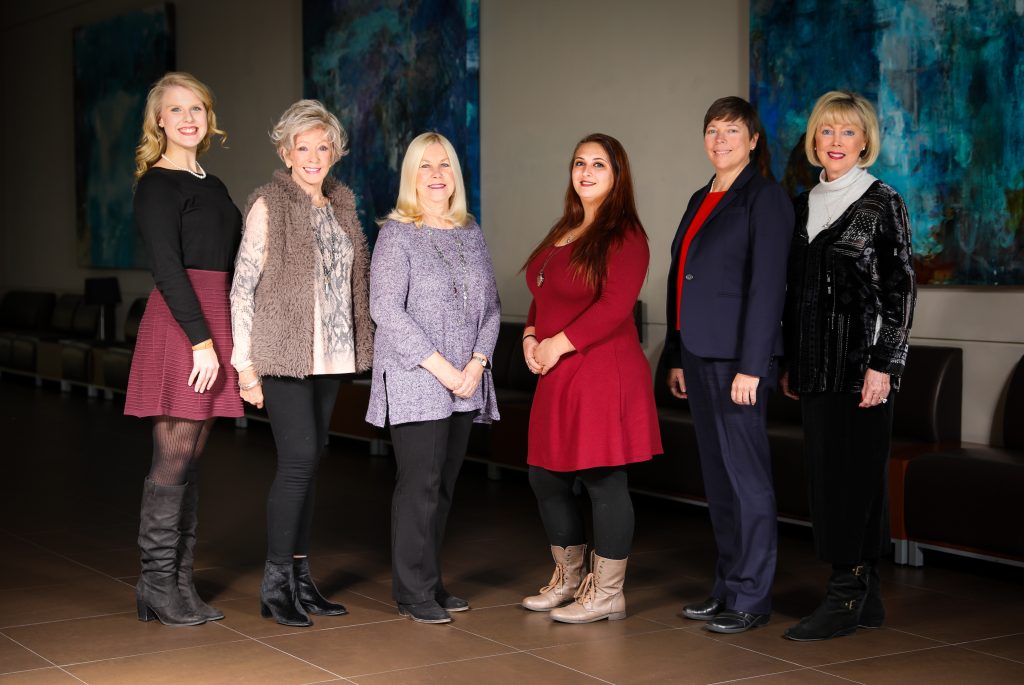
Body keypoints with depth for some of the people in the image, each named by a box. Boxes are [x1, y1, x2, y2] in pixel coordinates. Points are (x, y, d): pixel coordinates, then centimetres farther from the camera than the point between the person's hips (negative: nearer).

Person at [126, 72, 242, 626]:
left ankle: (179, 582, 13)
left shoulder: (211, 186, 20)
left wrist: (228, 340, 15)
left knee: (190, 461, 9)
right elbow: (167, 268, -14)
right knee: (174, 459, -6)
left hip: (214, 325, 8)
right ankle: (157, 581, 2)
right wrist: (201, 340, -20)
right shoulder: (158, 185, -5)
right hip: (179, 326, -8)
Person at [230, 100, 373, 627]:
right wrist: (245, 363, -12)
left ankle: (300, 577, 17)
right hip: (284, 352, -6)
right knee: (299, 457, -12)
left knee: (309, 460, 9)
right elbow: (243, 285, -9)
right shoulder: (269, 205, -7)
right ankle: (275, 584, -2)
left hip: (330, 354, 7)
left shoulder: (341, 204, 12)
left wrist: (352, 346, 12)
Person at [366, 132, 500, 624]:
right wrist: (440, 367, -15)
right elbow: (386, 308, -12)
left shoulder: (471, 234, 13)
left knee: (445, 483, 9)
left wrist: (477, 364, -3)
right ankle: (414, 593, 2)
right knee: (420, 483, -6)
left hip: (465, 384, 6)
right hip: (414, 382, -5)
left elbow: (491, 305, 12)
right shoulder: (397, 234, -4)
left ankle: (431, 583, 19)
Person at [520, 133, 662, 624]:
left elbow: (615, 306, -18)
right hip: (558, 379, 9)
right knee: (547, 479, 13)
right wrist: (530, 335, 4)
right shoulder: (563, 233, 17)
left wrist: (558, 345, -16)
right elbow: (543, 296, 23)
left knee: (604, 481, -3)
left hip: (603, 374, -9)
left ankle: (607, 594, 8)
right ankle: (568, 580, 29)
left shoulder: (624, 235, -9)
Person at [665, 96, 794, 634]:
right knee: (716, 474, 12)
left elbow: (767, 286, -14)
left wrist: (751, 366, -19)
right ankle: (726, 586, 21)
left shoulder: (764, 198, -8)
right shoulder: (701, 200, 17)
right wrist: (677, 357, 15)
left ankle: (751, 597, 5)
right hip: (698, 353, 8)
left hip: (737, 356, -8)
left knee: (746, 474, -2)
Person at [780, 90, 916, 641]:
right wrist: (791, 363, 15)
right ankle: (866, 599, 16)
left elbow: (900, 290, -9)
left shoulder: (882, 203, -5)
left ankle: (846, 599, 0)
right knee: (826, 470, 8)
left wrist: (883, 365, -15)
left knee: (854, 472, -5)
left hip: (861, 361, -7)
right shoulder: (805, 205, 14)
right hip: (816, 364, 7)